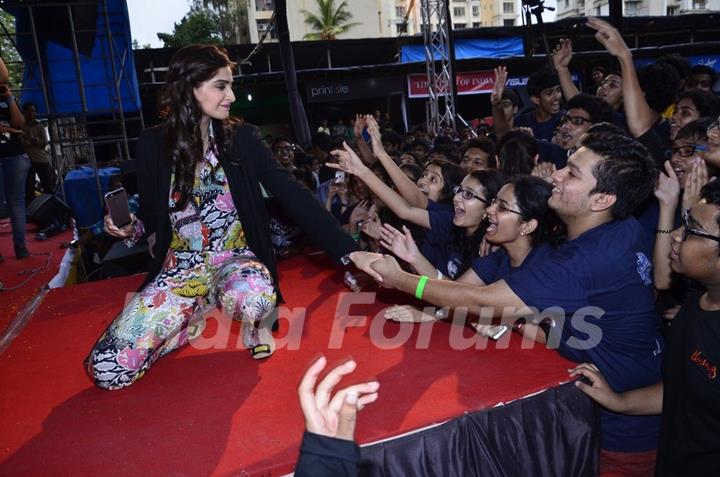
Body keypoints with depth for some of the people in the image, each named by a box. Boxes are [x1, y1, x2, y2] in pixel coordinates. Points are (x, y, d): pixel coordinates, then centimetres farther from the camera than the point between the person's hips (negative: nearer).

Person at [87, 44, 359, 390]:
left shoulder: (242, 138, -5)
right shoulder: (154, 144, -3)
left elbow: (292, 195, -11)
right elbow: (151, 215, 9)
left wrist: (348, 251, -20)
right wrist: (130, 228, -16)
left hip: (235, 259, -1)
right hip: (180, 269, 2)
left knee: (252, 296, -41)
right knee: (106, 368, -14)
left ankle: (255, 321, -1)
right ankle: (192, 319, 12)